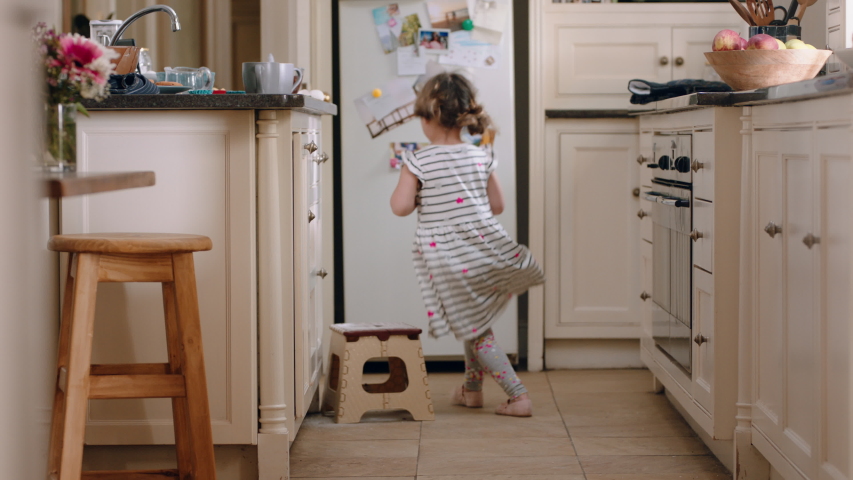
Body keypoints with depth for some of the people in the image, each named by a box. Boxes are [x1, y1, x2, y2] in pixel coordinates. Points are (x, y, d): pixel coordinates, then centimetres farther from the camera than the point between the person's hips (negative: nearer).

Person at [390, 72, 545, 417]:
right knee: (476, 321, 25)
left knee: (474, 331, 5)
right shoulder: (481, 158, 2)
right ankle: (472, 388, 32)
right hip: (483, 251, 4)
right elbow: (497, 205, 9)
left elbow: (401, 206, -13)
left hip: (445, 259, -4)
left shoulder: (418, 162, -9)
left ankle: (518, 396, 0)